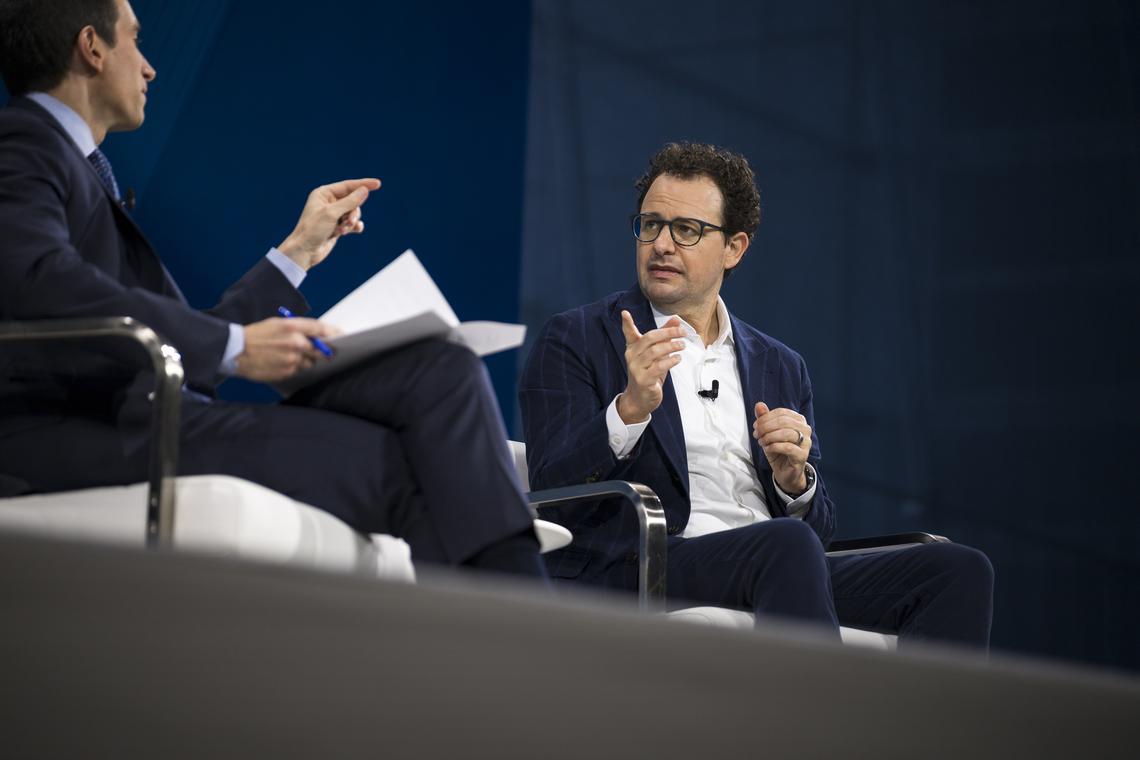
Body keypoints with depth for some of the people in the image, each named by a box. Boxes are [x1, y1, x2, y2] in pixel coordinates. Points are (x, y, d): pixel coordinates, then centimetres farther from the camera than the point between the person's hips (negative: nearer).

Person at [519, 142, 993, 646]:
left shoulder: (780, 368, 23)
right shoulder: (575, 341, 9)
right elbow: (550, 494, -4)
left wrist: (793, 476, -3)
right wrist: (631, 407, -20)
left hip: (774, 568, 6)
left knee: (961, 569, -18)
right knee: (787, 545, -36)